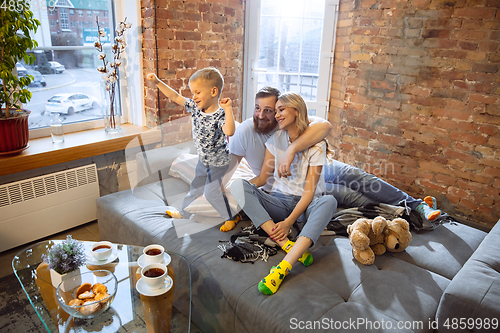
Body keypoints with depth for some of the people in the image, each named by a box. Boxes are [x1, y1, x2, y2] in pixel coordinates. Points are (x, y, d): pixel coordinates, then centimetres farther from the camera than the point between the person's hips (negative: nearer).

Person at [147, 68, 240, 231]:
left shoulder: (220, 114, -29)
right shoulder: (195, 107, -8)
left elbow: (229, 131, -49)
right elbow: (175, 97, 0)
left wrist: (228, 108, -48)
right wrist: (158, 82, -2)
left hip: (218, 161, -7)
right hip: (203, 158, 7)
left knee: (211, 192, 0)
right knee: (196, 186, 22)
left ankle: (232, 217, 20)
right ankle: (184, 213, 41)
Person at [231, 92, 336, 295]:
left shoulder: (316, 144, -7)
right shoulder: (275, 139, 6)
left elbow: (309, 191, -13)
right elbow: (262, 177, 6)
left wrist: (289, 221, -24)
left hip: (306, 204, -3)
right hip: (280, 201, 3)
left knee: (329, 201, -38)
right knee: (238, 186, -23)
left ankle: (284, 266, -48)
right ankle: (287, 245, -36)